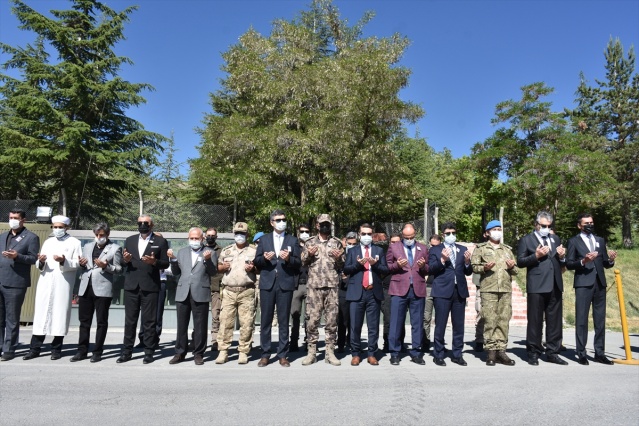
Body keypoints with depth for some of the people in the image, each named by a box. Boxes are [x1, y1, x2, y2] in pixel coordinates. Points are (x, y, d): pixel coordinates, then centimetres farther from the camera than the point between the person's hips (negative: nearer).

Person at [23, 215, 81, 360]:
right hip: (45, 283, 4)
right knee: (41, 314, 2)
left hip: (63, 285, -3)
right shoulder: (48, 242, 18)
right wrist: (41, 261, -8)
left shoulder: (74, 242, 6)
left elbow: (77, 263, -3)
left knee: (60, 315, 0)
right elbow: (39, 265, 14)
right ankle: (35, 348, 8)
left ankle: (56, 349, 8)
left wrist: (64, 261, -20)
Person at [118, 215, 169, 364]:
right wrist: (126, 260, -8)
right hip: (131, 286, 3)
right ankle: (126, 351, 17)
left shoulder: (160, 241, 3)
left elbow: (166, 263, 0)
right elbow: (124, 262, 14)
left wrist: (154, 262, -19)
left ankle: (149, 352, 11)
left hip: (150, 287, -3)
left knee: (149, 321, 2)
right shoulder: (130, 240, 14)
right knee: (129, 320, 8)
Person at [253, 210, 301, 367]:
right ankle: (265, 354, 14)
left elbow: (298, 264, 4)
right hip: (267, 284, 1)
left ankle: (283, 355, 12)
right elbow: (256, 261, 9)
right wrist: (264, 258, -12)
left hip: (285, 284, -1)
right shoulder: (264, 239, 12)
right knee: (265, 320, 4)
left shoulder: (293, 240, 9)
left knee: (284, 321, 3)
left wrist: (289, 258, -15)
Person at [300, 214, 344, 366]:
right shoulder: (309, 242, 10)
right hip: (314, 285, -1)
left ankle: (330, 352, 12)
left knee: (332, 320, 4)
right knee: (313, 319, -1)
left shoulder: (337, 243, 10)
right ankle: (311, 352, 9)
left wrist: (338, 259, -9)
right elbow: (303, 263, 10)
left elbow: (342, 267, 11)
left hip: (332, 286, 1)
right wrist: (309, 255, -8)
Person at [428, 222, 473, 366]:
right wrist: (442, 260, -19)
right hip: (442, 291, -3)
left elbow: (468, 272, 12)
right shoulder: (435, 250, 5)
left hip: (460, 291, 4)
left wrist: (467, 262, -8)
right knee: (440, 325, 0)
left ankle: (457, 354, 19)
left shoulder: (463, 249, 15)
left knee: (459, 325, 8)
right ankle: (438, 355, 11)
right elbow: (431, 269, -5)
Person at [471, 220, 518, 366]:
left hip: (506, 290, 4)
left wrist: (512, 267, 0)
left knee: (504, 320, 1)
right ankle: (491, 351, -1)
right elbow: (474, 266, 3)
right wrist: (484, 267, -16)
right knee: (490, 320, -6)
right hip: (488, 290, -4)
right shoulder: (480, 248, 10)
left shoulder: (507, 249, 22)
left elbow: (515, 271, 21)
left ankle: (501, 350, 6)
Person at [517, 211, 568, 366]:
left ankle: (552, 353, 18)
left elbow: (562, 262, 23)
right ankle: (533, 353, 8)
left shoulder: (555, 239, 20)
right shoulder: (526, 240, 4)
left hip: (555, 286, 5)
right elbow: (520, 262, -2)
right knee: (535, 321, 0)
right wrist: (536, 256, -15)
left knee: (555, 321, 8)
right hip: (536, 286, -5)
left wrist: (562, 257, 1)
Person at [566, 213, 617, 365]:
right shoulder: (574, 241, 4)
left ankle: (599, 353, 15)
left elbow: (605, 264, 15)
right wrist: (583, 261, -20)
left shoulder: (600, 240, 17)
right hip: (583, 284, -5)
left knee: (600, 319, 7)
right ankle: (581, 353, 2)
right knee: (581, 319, -3)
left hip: (600, 283, 5)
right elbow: (569, 264, -3)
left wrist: (611, 260, -6)